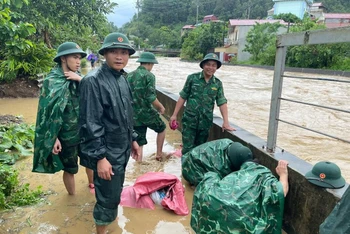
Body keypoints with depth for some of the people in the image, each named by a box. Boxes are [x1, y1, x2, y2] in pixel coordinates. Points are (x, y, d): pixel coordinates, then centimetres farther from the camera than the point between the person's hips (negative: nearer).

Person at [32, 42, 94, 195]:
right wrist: (54, 138, -17)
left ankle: (92, 185, 47)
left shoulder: (77, 77, 4)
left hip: (84, 131, 6)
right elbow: (49, 111, -15)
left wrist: (81, 80, -19)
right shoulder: (52, 80, -14)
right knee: (70, 169, 11)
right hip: (66, 135, -6)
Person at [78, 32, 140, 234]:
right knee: (109, 196, 3)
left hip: (122, 149, 8)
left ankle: (110, 216, 47)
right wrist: (100, 157, -22)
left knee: (115, 191, 23)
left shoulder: (122, 79, 7)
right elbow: (90, 123, -22)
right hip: (107, 152, -8)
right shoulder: (93, 81, -19)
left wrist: (133, 139, 17)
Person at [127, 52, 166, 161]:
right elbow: (151, 98, -19)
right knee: (162, 128, 23)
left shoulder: (129, 75, 9)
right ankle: (159, 154, 28)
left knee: (139, 143, 13)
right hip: (146, 113, -5)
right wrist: (160, 107, -4)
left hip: (133, 115, 6)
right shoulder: (149, 75, -12)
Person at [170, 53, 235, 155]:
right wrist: (174, 115, -1)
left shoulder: (217, 83, 2)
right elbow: (183, 97, 0)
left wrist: (226, 122, -5)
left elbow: (222, 103, 2)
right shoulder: (192, 78, -4)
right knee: (188, 148, -2)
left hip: (206, 122, 2)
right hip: (190, 120, -2)